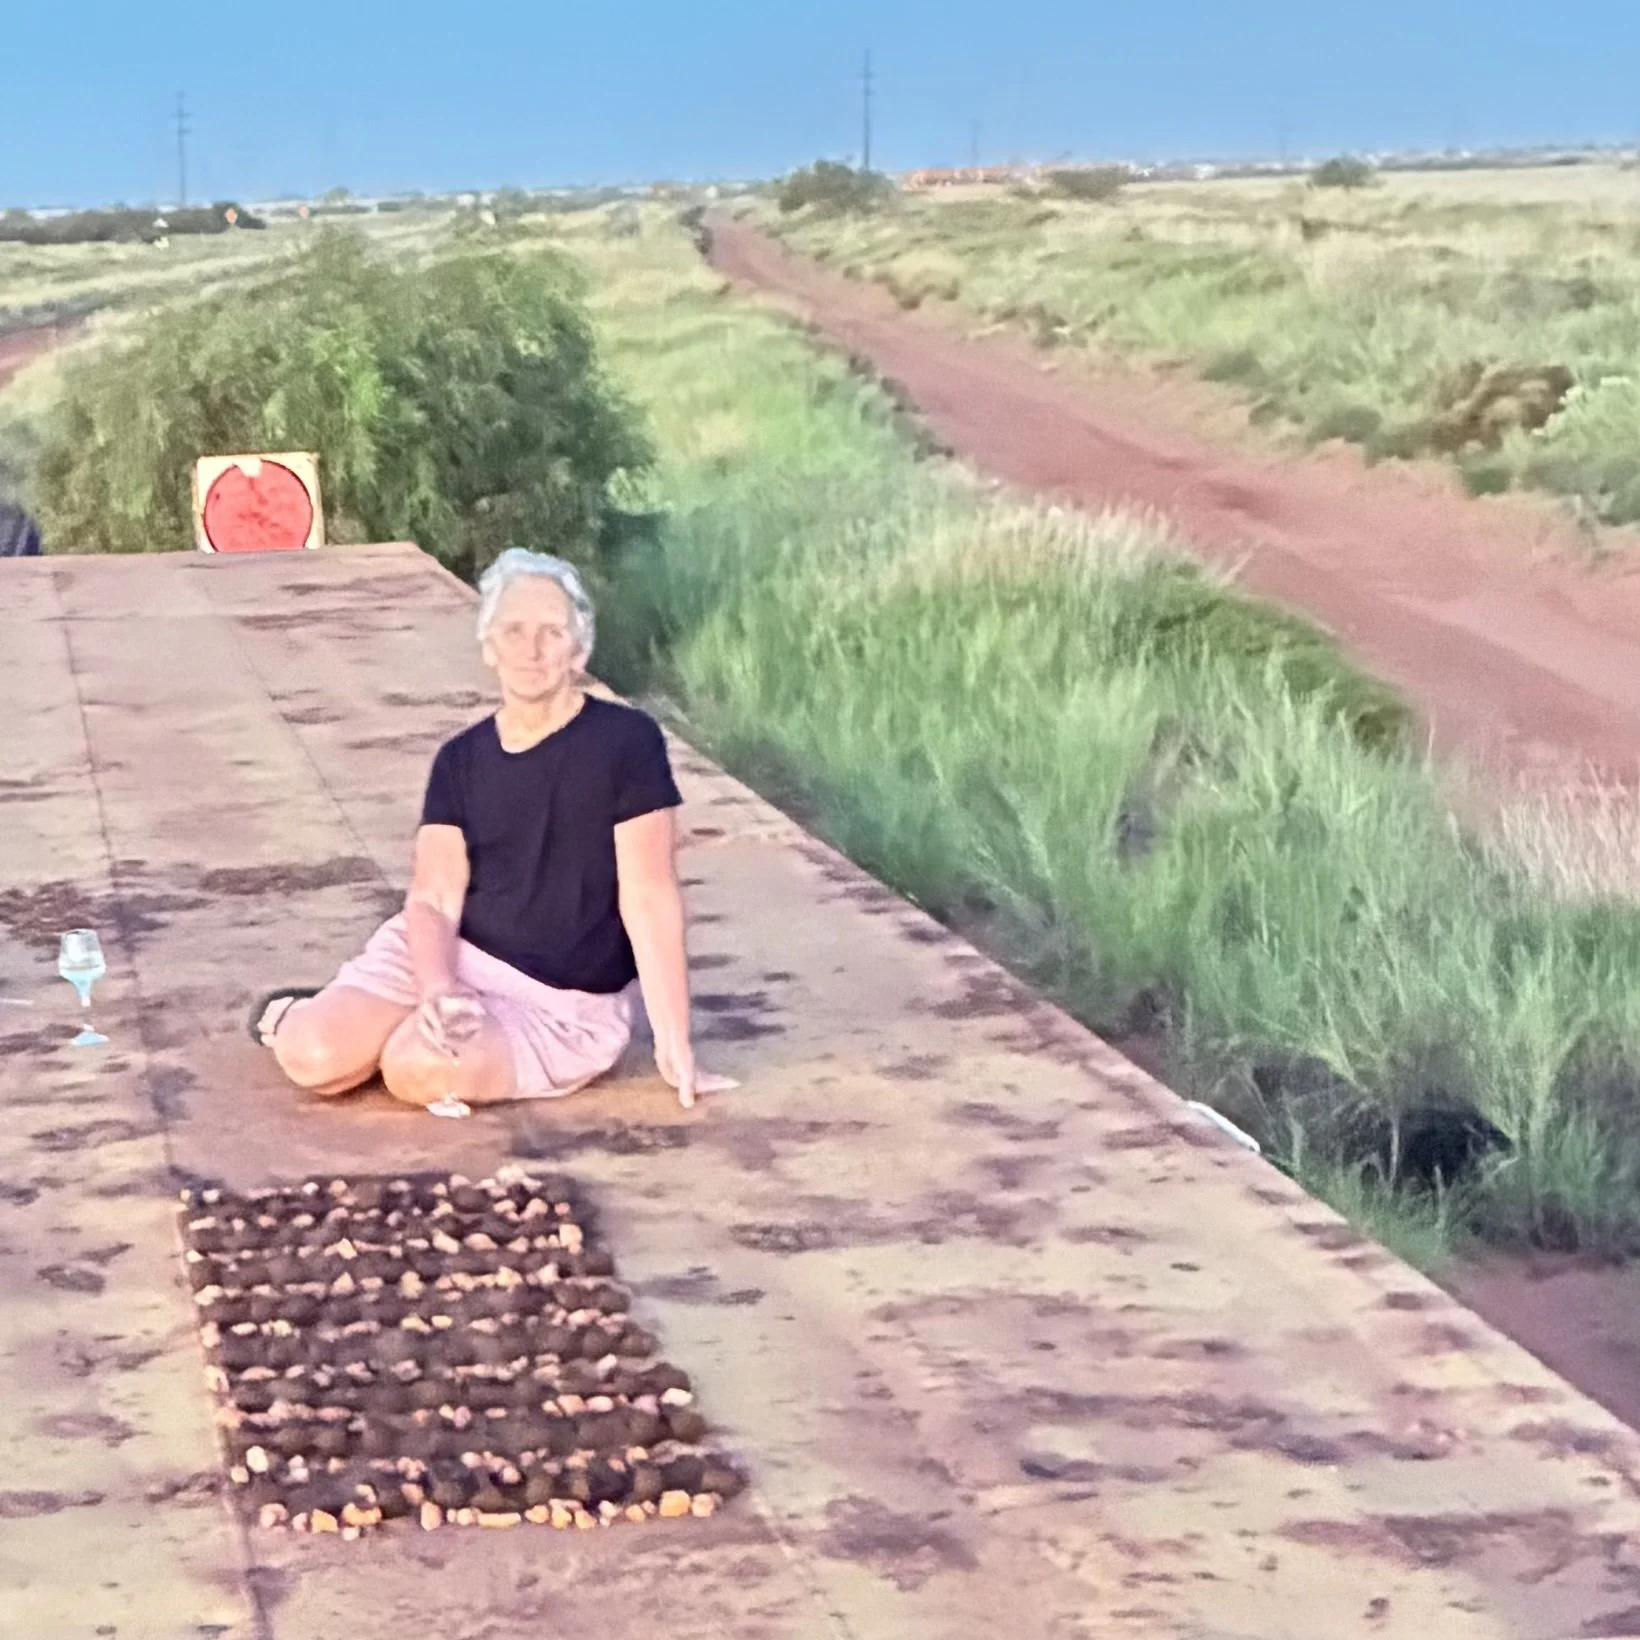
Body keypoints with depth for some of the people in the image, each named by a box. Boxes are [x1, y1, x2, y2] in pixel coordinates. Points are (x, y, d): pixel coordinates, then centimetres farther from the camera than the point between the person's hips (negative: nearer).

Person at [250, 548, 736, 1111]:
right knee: (314, 1056, -20)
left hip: (561, 1004, -3)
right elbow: (433, 899, -6)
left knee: (421, 1069, -32)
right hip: (452, 959, 4)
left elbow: (650, 900, -13)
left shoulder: (626, 743, -11)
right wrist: (437, 989, -27)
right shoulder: (461, 760, 2)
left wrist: (674, 1041, -17)